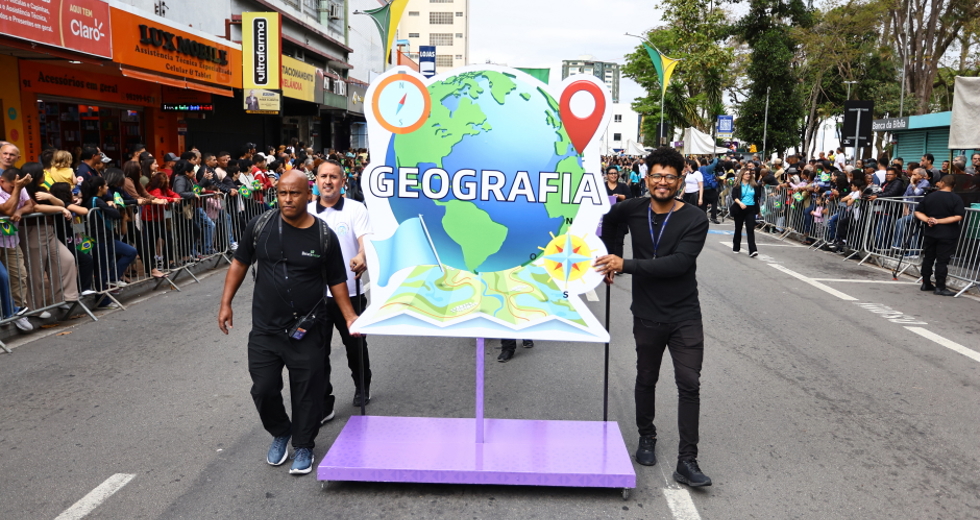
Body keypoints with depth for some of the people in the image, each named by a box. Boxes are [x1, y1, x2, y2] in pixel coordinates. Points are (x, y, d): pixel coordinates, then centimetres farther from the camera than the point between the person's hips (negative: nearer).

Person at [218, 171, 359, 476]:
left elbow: (336, 281, 3)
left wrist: (349, 316, -5)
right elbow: (240, 263, 8)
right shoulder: (261, 225, -3)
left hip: (307, 332, -1)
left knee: (307, 393, 6)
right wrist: (226, 303, 4)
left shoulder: (324, 235, -6)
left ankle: (304, 445, 29)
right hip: (265, 330, 2)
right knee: (263, 389, 7)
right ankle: (280, 433, 36)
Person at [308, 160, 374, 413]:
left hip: (349, 291, -2)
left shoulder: (356, 209, -5)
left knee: (355, 344, 17)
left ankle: (362, 385, 42)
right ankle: (323, 404, 14)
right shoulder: (306, 212, 4)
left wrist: (362, 257, -40)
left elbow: (366, 241, -18)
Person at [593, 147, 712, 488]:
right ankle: (646, 437, 38)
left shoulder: (695, 219, -12)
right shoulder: (632, 210, -2)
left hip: (685, 316, -2)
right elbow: (605, 221, 21)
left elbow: (679, 263, -25)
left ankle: (687, 462, 4)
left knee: (689, 384, -4)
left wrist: (625, 265, -26)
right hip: (647, 316, 2)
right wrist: (609, 261, 13)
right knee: (646, 379, 16)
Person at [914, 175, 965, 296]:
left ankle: (926, 284, 20)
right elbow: (958, 216, -17)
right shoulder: (956, 199, -7)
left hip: (929, 233, 3)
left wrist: (927, 220, -9)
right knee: (942, 261, -1)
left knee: (928, 258, 13)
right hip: (947, 235, -3)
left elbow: (918, 212, 3)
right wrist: (939, 221, -14)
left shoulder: (930, 196, 3)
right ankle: (940, 287, 1)